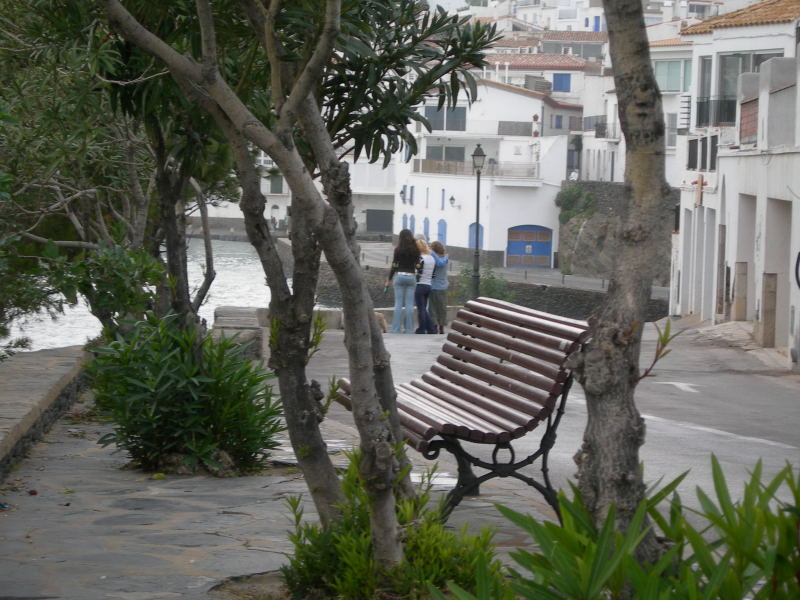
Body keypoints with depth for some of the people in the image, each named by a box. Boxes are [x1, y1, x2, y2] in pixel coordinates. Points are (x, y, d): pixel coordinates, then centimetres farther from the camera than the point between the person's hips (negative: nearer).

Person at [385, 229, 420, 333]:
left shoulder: (398, 249, -4)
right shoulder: (416, 250, 3)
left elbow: (394, 265, -2)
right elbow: (417, 265, 1)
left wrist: (389, 280, 6)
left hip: (399, 276, -2)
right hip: (412, 277, 2)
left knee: (398, 304, 0)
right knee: (409, 305, 3)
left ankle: (396, 329, -3)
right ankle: (409, 329, 2)